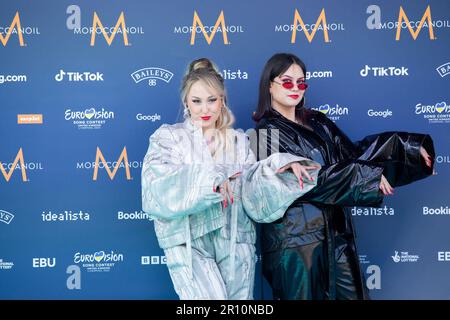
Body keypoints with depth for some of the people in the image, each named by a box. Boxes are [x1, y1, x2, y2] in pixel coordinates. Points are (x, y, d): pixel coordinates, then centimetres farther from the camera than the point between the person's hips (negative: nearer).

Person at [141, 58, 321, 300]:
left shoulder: (239, 141, 13)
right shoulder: (168, 137, 5)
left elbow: (253, 194, 2)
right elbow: (156, 191, -12)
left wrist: (279, 166, -14)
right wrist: (205, 178, -25)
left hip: (235, 242, 3)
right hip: (188, 242, -3)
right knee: (209, 295, -20)